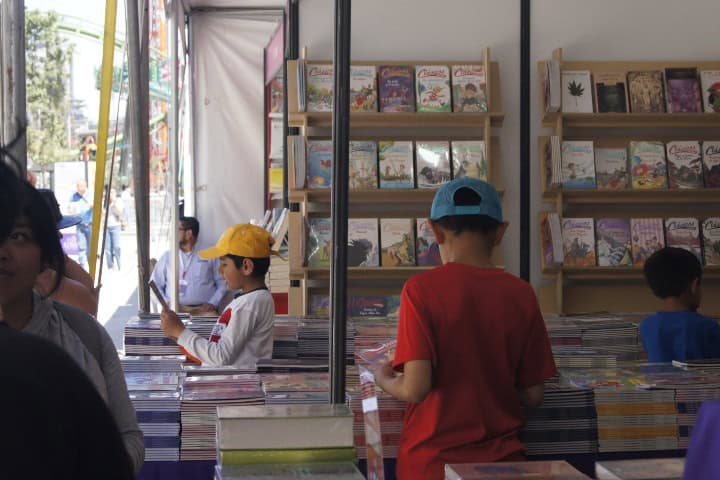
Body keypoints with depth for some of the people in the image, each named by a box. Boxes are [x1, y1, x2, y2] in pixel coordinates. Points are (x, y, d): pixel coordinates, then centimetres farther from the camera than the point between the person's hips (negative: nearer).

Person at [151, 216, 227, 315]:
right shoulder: (167, 257, 17)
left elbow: (223, 283, 9)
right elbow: (155, 285, 13)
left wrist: (212, 303, -6)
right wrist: (167, 303, -4)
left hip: (203, 309, -1)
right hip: (175, 309, 1)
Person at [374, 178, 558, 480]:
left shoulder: (421, 289, -11)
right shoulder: (520, 294, -2)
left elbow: (415, 388, -17)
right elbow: (533, 395, 2)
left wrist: (384, 380, 4)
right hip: (501, 455, 2)